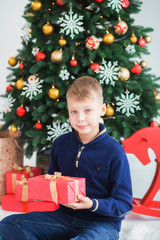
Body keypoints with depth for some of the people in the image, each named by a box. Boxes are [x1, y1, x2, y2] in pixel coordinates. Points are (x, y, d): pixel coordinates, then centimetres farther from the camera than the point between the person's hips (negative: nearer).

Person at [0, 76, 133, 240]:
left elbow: (124, 204, -9)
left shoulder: (114, 151, -12)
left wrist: (93, 205, -26)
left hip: (102, 222, -5)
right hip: (65, 216, 6)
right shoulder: (60, 143, 5)